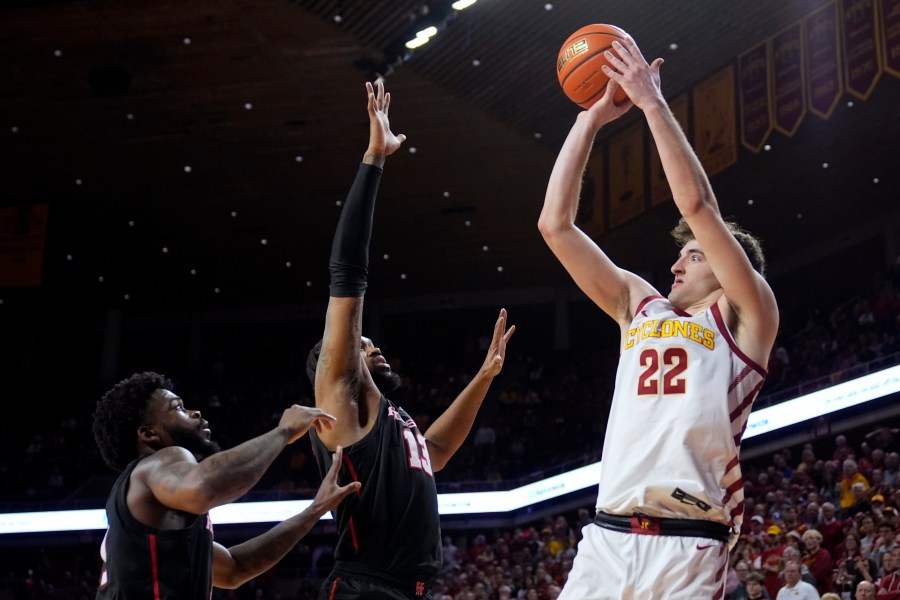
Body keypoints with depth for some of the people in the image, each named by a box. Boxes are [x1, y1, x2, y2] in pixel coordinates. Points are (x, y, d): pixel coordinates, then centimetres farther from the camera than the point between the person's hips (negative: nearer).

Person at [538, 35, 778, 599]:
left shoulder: (746, 316, 7)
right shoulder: (640, 306, 22)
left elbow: (696, 203, -6)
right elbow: (555, 224, 17)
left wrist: (652, 103, -1)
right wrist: (591, 118, 14)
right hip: (606, 537, 5)